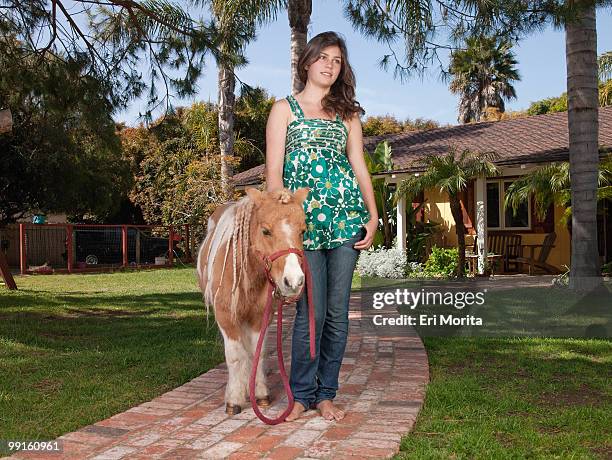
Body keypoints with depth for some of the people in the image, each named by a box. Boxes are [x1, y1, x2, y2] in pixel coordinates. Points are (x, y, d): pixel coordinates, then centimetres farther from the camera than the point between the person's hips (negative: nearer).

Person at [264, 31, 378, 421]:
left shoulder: (347, 114, 19)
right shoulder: (285, 108, 9)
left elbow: (359, 166, 13)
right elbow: (274, 171, 2)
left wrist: (373, 214, 1)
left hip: (346, 217, 3)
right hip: (304, 218, -3)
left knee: (338, 311, 3)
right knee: (312, 310, -5)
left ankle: (326, 394, 16)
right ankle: (302, 394, 11)